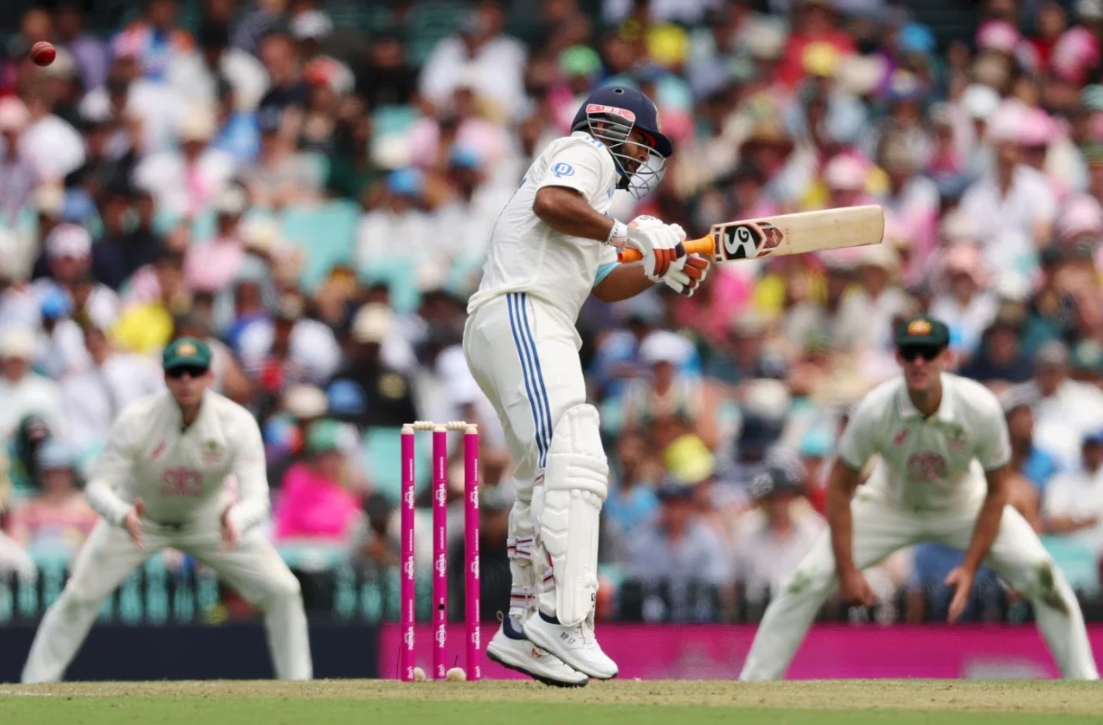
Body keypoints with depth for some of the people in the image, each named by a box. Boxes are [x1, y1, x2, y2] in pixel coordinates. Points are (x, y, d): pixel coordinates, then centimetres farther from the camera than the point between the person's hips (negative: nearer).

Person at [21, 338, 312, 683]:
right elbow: (100, 485, -30)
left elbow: (256, 496, -35)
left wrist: (235, 520, -60)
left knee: (281, 590, -8)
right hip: (139, 516, -1)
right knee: (78, 596, -14)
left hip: (209, 515, 1)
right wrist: (123, 516, -53)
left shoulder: (237, 422, -28)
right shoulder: (136, 420, -29)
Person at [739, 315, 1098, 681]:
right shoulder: (875, 410, -31)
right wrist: (846, 569, -19)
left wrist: (970, 567, -19)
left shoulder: (981, 407, -30)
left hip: (964, 506, 0)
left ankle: (1085, 683, -1)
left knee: (1041, 575, -16)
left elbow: (996, 492, -16)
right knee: (809, 579, -15)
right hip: (891, 506, 0)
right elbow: (840, 488, -17)